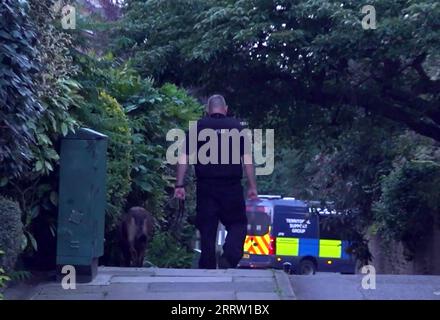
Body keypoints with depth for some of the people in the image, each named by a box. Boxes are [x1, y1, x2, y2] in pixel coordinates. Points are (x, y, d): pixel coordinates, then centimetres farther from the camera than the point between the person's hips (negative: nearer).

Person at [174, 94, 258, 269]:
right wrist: (252, 186, 3)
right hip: (232, 187, -1)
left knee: (207, 230, 8)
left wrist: (179, 185, 1)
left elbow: (183, 158, 0)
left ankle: (207, 269, 11)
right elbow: (247, 158, 0)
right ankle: (228, 258, -13)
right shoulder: (237, 126, 4)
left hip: (206, 187, 1)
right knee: (238, 224, 10)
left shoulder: (198, 127, 6)